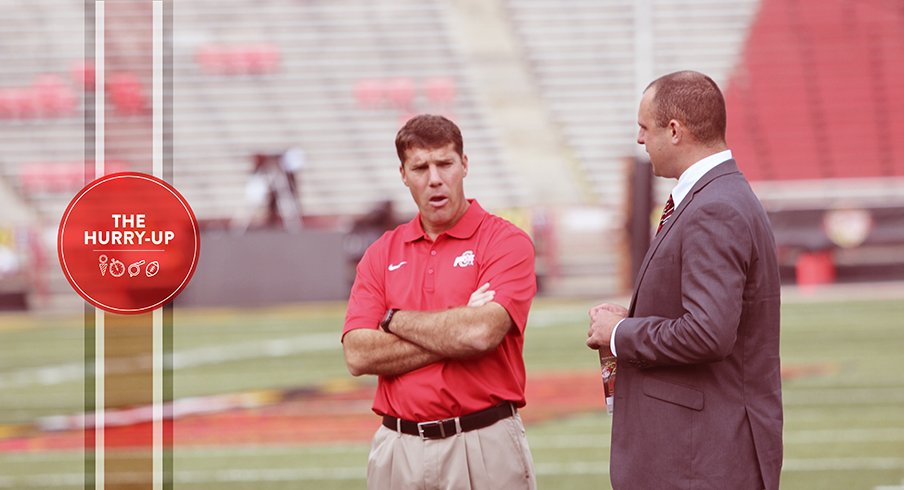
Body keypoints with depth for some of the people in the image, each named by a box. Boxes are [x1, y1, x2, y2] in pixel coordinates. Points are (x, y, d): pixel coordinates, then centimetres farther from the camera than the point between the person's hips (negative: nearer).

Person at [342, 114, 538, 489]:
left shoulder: (507, 243, -3)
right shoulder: (382, 254, 9)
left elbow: (482, 333, -18)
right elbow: (358, 355, -3)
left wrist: (395, 320, -4)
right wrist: (454, 333, -10)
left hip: (483, 445, -3)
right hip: (399, 448, 3)